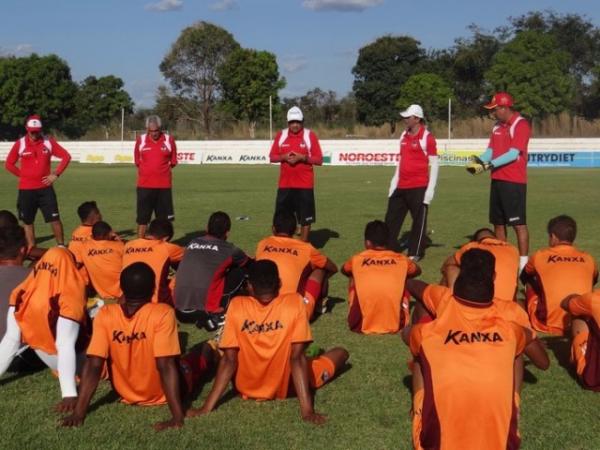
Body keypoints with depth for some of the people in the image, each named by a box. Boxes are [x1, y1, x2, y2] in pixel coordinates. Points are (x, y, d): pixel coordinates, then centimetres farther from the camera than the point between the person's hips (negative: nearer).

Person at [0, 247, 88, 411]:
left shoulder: (22, 295, -10)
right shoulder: (69, 299, -25)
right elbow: (66, 348, -30)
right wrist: (70, 394, -32)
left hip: (51, 361, 6)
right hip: (80, 364, -6)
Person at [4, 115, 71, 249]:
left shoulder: (49, 142, 0)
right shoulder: (19, 144, -1)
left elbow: (66, 156, 4)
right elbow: (9, 164, 7)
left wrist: (56, 174, -3)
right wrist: (22, 175, 0)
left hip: (45, 188, 0)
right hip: (26, 190, 0)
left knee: (55, 219, -3)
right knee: (28, 222, 7)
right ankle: (31, 250, 17)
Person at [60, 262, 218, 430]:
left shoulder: (105, 315, -18)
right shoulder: (163, 313, -27)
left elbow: (93, 366, -21)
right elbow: (166, 366, -30)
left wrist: (78, 413, -19)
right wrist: (178, 416, -29)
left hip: (126, 395, 3)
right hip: (163, 393, -3)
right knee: (206, 349, 21)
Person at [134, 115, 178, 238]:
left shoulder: (169, 140, -1)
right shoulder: (140, 140, 1)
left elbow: (173, 162, 7)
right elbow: (137, 161, 11)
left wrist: (161, 171, 2)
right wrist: (148, 172, 5)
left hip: (164, 186, 0)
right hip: (144, 186, 0)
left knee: (164, 219, 6)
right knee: (142, 218, 4)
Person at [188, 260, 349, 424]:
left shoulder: (236, 305, -15)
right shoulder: (294, 302, -17)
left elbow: (229, 360, -16)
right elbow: (297, 358, -22)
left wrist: (206, 408, -13)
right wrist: (307, 409, -24)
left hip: (246, 388, 1)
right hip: (284, 386, -1)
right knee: (341, 353, 17)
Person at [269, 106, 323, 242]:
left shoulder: (310, 135, -2)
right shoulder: (280, 135, 7)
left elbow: (319, 160, -3)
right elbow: (272, 157, 9)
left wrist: (303, 157, -18)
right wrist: (284, 157, -11)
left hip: (305, 185, -2)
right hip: (285, 184, 2)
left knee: (306, 219, 1)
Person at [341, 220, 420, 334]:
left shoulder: (357, 259, 11)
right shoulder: (401, 259, 12)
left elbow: (344, 270, 36)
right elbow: (417, 271, 36)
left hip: (362, 325, 0)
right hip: (395, 324, 1)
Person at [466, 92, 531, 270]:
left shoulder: (521, 125, -11)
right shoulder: (498, 127, 15)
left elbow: (513, 154, -19)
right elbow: (491, 150, 12)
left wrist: (490, 165, -24)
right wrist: (480, 161, -8)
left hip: (514, 181, -9)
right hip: (497, 180, 9)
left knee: (518, 223, -6)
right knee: (498, 223, 12)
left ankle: (523, 263, -3)